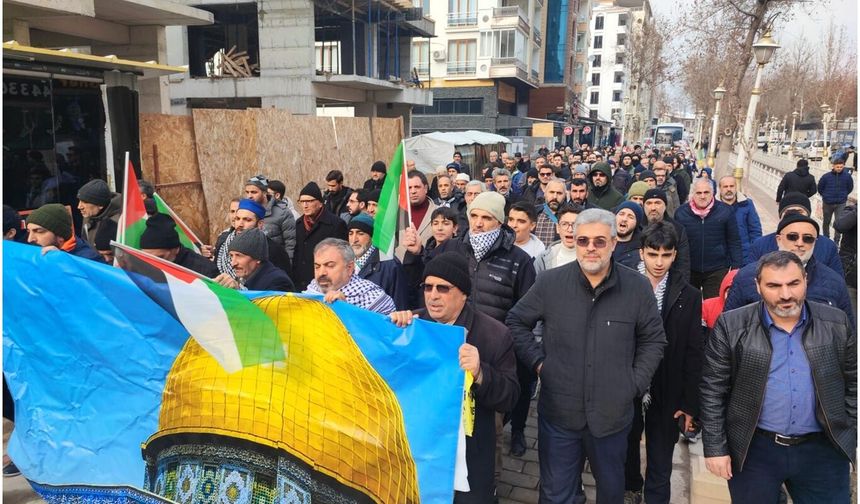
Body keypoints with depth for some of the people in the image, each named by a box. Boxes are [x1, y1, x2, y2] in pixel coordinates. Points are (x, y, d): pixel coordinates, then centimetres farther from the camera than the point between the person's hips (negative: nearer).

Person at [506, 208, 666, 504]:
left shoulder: (637, 287, -7)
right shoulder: (550, 283, -9)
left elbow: (653, 340, 5)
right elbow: (516, 321, 4)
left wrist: (636, 384, -1)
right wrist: (538, 361, -4)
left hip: (613, 413, 1)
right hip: (559, 412, -1)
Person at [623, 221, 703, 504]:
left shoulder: (688, 297, -4)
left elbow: (693, 354, -3)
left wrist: (690, 404, -5)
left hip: (667, 396, -1)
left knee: (661, 467, 10)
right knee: (626, 448, 23)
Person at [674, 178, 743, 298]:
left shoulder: (725, 211, -6)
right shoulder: (681, 212, -4)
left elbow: (734, 242, 0)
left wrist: (736, 267, -4)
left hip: (717, 271, -1)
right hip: (688, 270, 2)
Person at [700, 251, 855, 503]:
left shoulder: (836, 323, 0)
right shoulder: (732, 326, -9)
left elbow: (854, 384, 9)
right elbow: (713, 391, -6)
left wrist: (853, 436, 5)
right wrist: (715, 447, -7)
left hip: (823, 450, 2)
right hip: (752, 451, -2)